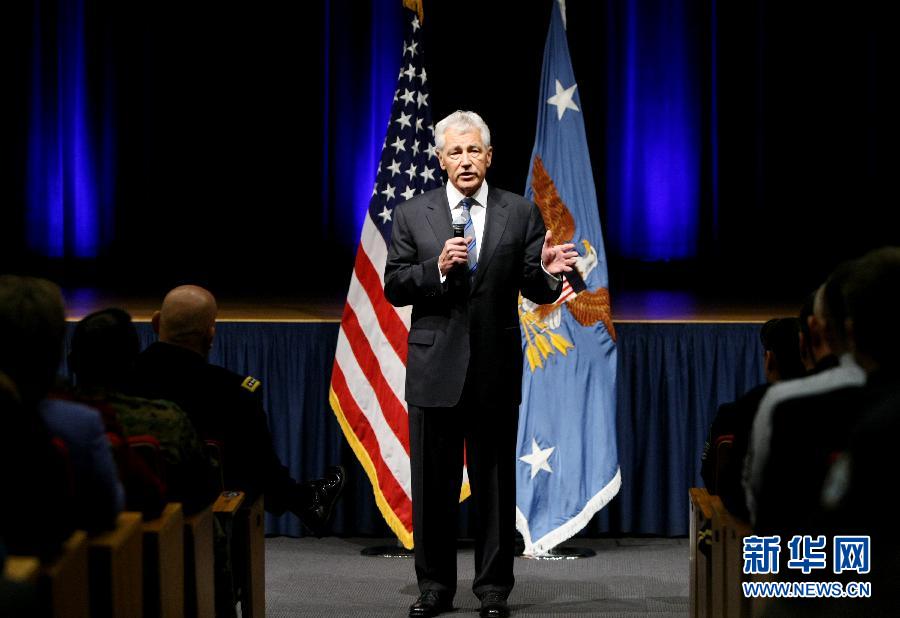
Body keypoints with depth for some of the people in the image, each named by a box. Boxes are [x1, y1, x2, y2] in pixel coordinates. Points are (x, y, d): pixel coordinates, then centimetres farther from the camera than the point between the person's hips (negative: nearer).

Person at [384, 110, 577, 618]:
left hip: (497, 369, 0)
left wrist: (548, 271, -21)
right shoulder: (412, 215, 4)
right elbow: (394, 288, 0)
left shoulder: (521, 213, 3)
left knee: (496, 482, 6)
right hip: (435, 368, 0)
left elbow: (537, 292, 2)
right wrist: (438, 267, -16)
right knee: (433, 483, 6)